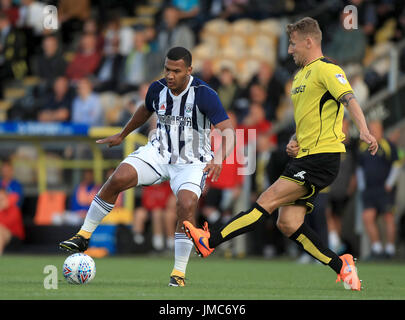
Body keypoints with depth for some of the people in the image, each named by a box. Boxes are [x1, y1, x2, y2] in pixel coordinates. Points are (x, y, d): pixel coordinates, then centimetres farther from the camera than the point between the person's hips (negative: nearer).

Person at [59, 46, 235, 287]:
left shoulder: (204, 95, -18)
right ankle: (84, 236, -8)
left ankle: (179, 272, -15)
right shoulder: (157, 89, -3)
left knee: (187, 205, -29)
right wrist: (122, 135, 32)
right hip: (159, 152, 4)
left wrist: (219, 157, -41)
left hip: (192, 161, -4)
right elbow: (146, 111, 21)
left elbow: (228, 131, -22)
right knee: (118, 179, -20)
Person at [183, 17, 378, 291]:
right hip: (304, 157, 10)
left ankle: (211, 241, -18)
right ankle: (341, 266, 3)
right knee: (288, 223, -2)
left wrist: (364, 132, -40)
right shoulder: (300, 76, 22)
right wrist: (294, 142, 11)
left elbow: (350, 100, -23)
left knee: (269, 200, -15)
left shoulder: (326, 69, -7)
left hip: (322, 158, -10)